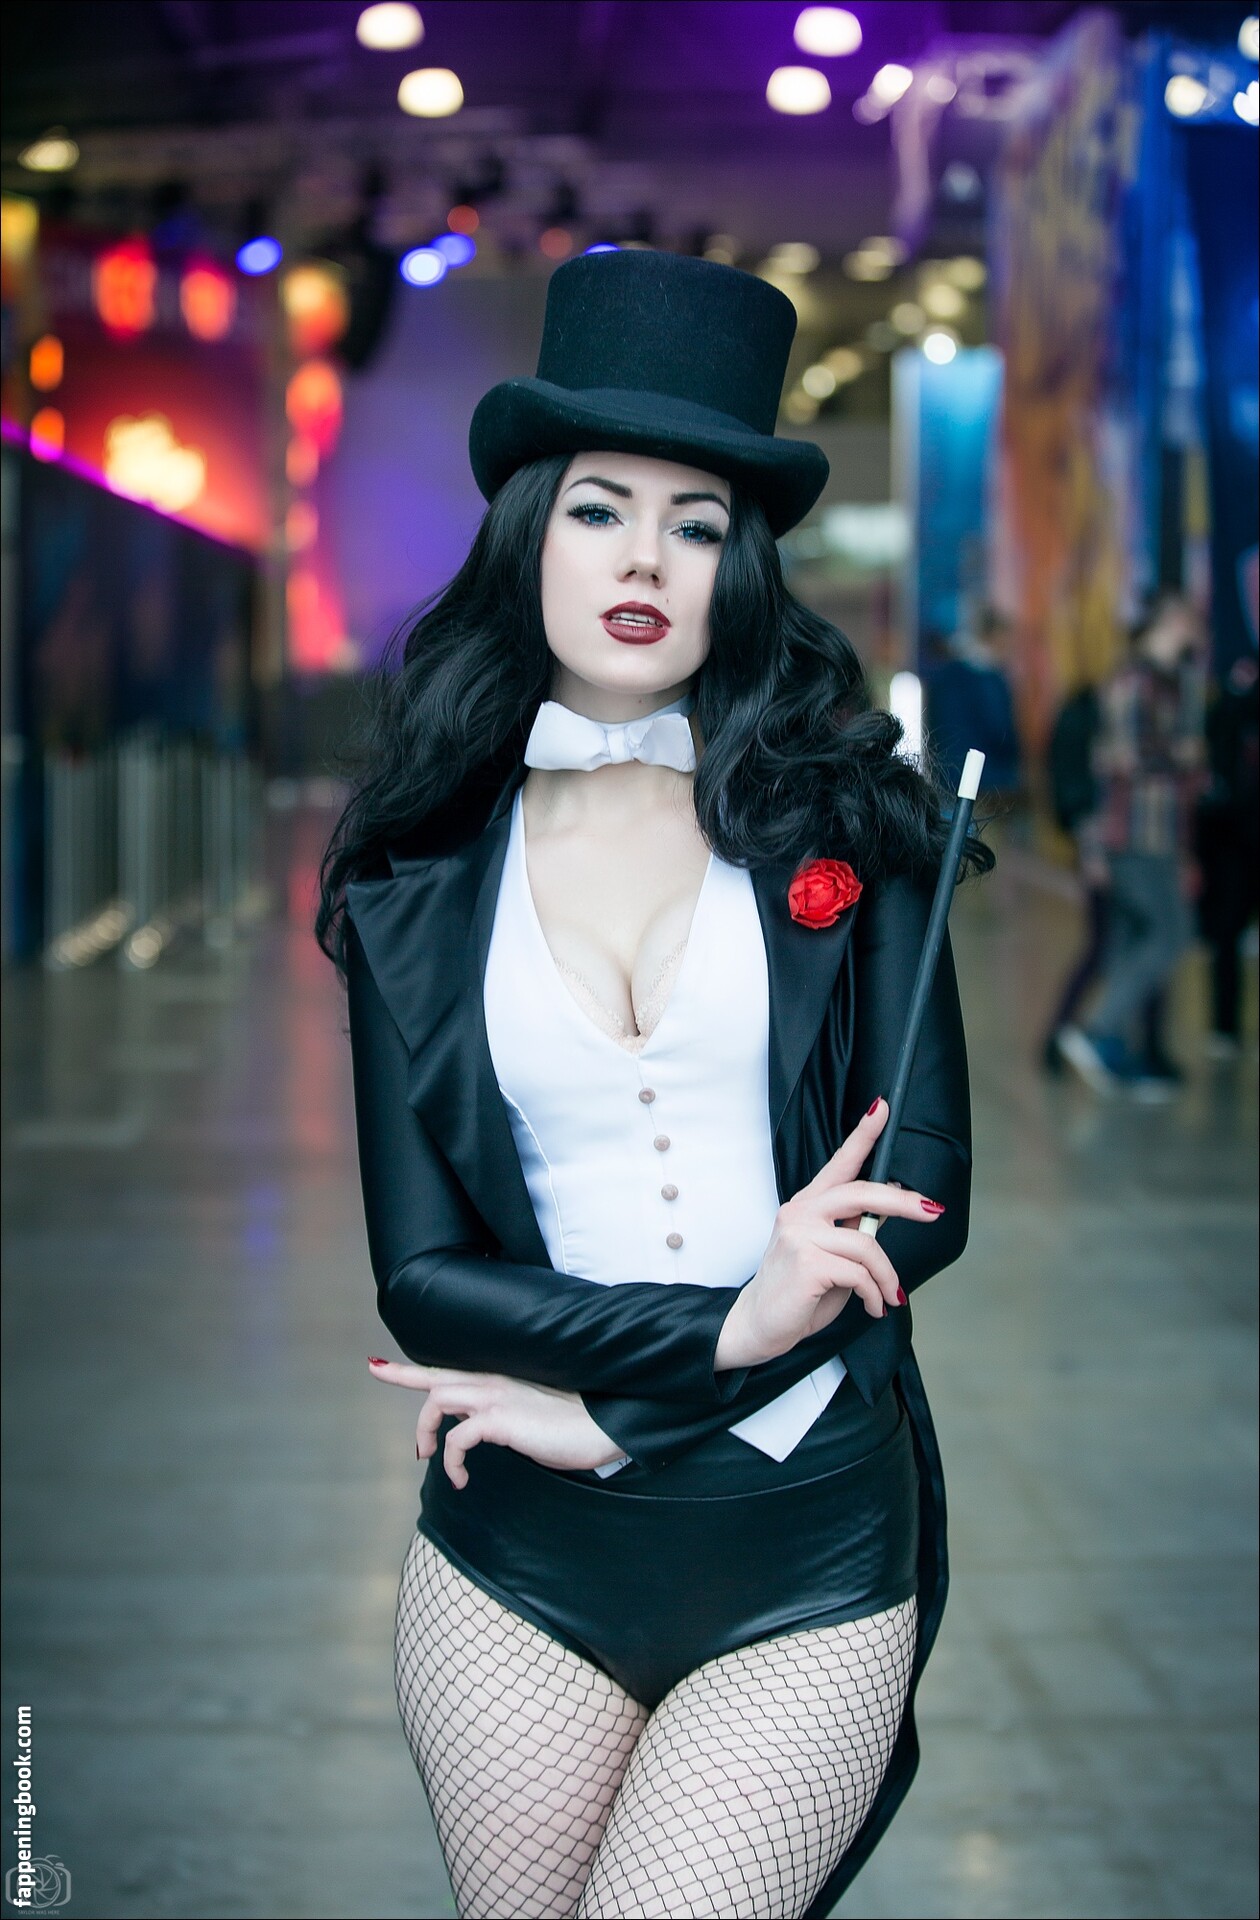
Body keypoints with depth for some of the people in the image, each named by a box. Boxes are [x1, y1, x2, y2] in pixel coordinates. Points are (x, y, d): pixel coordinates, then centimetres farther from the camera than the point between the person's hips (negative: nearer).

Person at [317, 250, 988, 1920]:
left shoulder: (842, 824, 1)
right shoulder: (422, 885, 3)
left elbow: (922, 1199, -5)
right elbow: (419, 1270, -2)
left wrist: (607, 1405, -11)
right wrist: (719, 1327, -16)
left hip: (814, 1547, -1)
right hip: (523, 1554, 1)